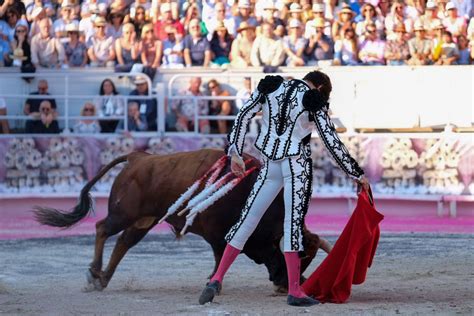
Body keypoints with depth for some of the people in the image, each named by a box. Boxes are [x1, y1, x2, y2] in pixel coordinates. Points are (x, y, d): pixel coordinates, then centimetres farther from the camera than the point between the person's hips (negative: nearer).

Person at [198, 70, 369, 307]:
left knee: (248, 218, 7)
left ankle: (217, 279, 4)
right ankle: (294, 291, -4)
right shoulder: (314, 101, -3)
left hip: (270, 164, 4)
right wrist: (356, 174, 5)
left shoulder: (270, 87, 9)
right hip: (296, 164, -4)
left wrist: (235, 152, 5)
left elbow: (243, 115, 4)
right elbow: (331, 141, -3)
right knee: (293, 222, -3)